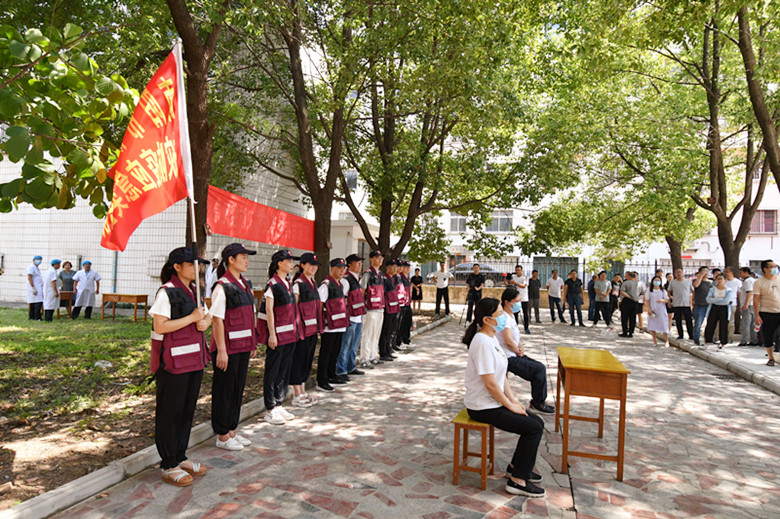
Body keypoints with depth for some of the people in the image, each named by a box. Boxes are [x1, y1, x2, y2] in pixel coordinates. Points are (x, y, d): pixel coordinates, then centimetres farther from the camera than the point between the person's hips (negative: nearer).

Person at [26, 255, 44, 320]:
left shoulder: (37, 268, 20)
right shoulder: (31, 267, -9)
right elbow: (29, 278, -16)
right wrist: (33, 288, -21)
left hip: (38, 288, 10)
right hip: (35, 288, -10)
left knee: (32, 303, 9)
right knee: (38, 302, -13)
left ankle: (31, 317, 11)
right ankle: (37, 317, -13)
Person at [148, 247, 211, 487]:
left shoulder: (194, 291, 12)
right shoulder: (166, 292, -13)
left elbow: (207, 316, 19)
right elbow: (160, 326, -18)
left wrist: (205, 321, -4)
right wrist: (192, 318, -18)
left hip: (194, 357, 8)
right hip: (172, 359, -8)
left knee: (188, 409, 15)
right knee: (170, 412, 2)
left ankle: (180, 457, 29)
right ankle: (168, 466, 13)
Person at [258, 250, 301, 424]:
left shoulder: (288, 284, 13)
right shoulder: (272, 284, -12)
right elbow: (269, 310, -14)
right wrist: (272, 334, -18)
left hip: (290, 333, 8)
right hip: (278, 334, -8)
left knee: (285, 370, 13)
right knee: (272, 371, 1)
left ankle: (279, 405, 24)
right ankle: (270, 410, 10)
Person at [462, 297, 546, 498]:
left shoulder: (491, 338, 9)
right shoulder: (482, 342, -23)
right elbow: (490, 383, -23)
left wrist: (513, 399, 6)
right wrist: (510, 405, -12)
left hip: (494, 401, 9)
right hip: (483, 406, -9)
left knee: (537, 423, 8)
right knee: (534, 428, -10)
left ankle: (516, 466, 24)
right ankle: (517, 481, 1)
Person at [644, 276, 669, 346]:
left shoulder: (663, 291, 5)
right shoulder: (649, 290, 6)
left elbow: (667, 300, 2)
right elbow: (647, 300, 4)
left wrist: (662, 300, -20)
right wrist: (649, 309, -6)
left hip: (661, 310, -1)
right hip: (652, 311, 1)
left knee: (664, 325, -5)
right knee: (652, 326, 0)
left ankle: (666, 341, 4)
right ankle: (655, 341, 11)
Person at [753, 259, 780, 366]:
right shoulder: (759, 282, -2)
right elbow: (756, 299, -5)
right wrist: (756, 315, -10)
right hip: (767, 313, -2)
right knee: (768, 336, 4)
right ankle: (770, 358, 16)